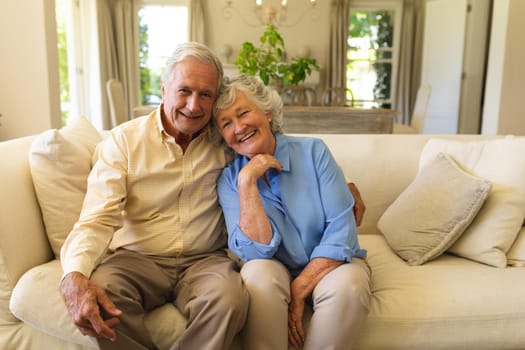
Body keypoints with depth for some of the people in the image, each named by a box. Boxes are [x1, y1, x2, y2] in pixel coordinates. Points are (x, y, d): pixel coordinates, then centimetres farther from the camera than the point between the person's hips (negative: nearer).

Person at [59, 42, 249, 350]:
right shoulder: (125, 139, -2)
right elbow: (98, 218, -11)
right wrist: (75, 276, -29)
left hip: (205, 259, 1)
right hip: (136, 257, 0)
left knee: (230, 299, -32)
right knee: (99, 295, -32)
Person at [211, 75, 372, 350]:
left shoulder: (313, 151, -9)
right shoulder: (229, 178, -6)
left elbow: (342, 228, -14)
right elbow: (256, 251, -17)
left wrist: (298, 290, -19)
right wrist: (247, 181, -24)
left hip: (330, 263, 0)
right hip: (276, 268, 0)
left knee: (347, 286, -32)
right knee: (257, 272, -32)